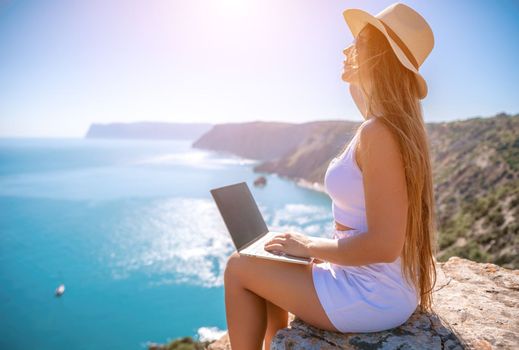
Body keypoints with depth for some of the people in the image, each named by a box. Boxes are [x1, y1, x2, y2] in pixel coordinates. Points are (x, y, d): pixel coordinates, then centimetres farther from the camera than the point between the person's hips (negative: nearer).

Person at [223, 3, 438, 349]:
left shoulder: (378, 132, -25)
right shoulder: (398, 125, 6)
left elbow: (385, 245, -28)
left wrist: (309, 245, -14)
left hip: (370, 295, -9)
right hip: (384, 283, 9)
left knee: (238, 268, 3)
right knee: (270, 264, 22)